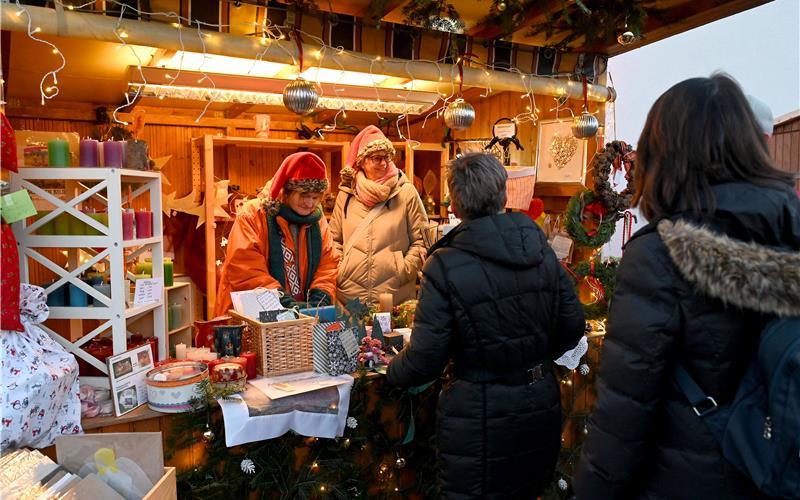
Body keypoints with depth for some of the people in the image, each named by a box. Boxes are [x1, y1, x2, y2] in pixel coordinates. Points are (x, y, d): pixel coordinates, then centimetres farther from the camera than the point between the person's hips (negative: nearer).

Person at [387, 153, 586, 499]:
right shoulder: (542, 251, -3)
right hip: (541, 409, 6)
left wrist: (391, 370, 5)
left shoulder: (445, 267, -18)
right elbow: (572, 327, 3)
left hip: (479, 418, -5)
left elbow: (424, 360, -16)